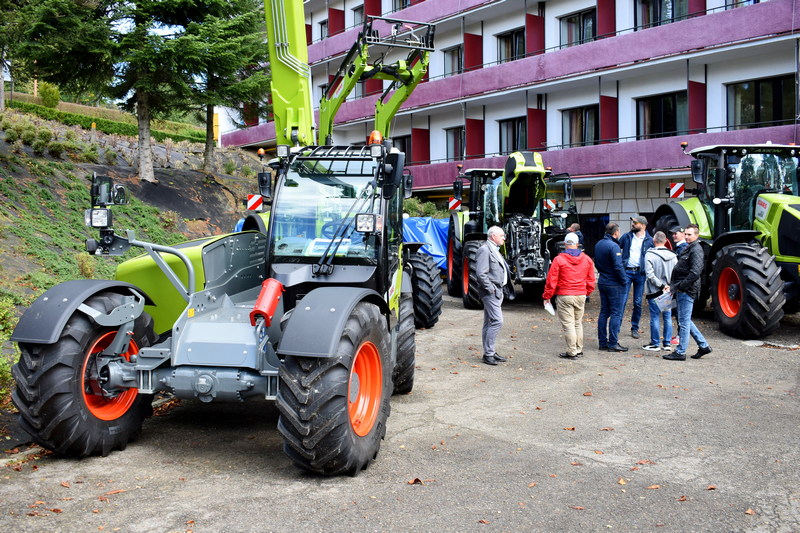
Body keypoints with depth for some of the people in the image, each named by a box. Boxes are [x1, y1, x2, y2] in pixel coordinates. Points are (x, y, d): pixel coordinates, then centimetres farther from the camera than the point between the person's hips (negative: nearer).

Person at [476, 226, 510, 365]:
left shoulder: (495, 250, 19)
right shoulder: (484, 250, -13)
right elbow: (481, 274, -21)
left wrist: (499, 289, 16)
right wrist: (491, 289, -18)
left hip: (497, 291, 10)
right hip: (490, 292, -10)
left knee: (490, 322, 13)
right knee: (497, 321, -14)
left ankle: (489, 352, 19)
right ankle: (488, 354, -9)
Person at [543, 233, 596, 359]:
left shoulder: (558, 259, -10)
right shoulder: (587, 260, 4)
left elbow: (551, 281, -8)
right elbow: (590, 281, 11)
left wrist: (547, 296, 2)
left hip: (564, 296, -5)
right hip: (581, 296, 5)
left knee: (568, 324, 0)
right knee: (578, 323, 17)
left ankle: (572, 352, 2)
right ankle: (579, 350, 23)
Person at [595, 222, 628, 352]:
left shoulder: (598, 244, 9)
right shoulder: (613, 246, -18)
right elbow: (618, 267, -21)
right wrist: (624, 280, -10)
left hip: (602, 282, 8)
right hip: (614, 284, -8)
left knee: (604, 312, 12)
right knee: (616, 313, -3)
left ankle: (602, 342, 15)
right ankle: (613, 343, -3)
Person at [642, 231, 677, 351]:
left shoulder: (649, 254, -10)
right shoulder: (673, 255, 5)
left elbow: (649, 274, -17)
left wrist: (660, 285, -13)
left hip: (654, 291, -5)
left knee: (655, 317, 1)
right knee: (667, 317, 11)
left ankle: (655, 344, 7)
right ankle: (667, 343, 15)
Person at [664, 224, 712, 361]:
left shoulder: (696, 250, -13)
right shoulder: (686, 249, 18)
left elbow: (695, 273, -23)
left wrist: (679, 286, -19)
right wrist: (671, 285, 12)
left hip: (687, 291, -10)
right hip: (681, 291, 10)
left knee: (684, 322, -3)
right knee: (685, 320, 16)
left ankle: (680, 352, 3)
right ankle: (703, 346, 24)